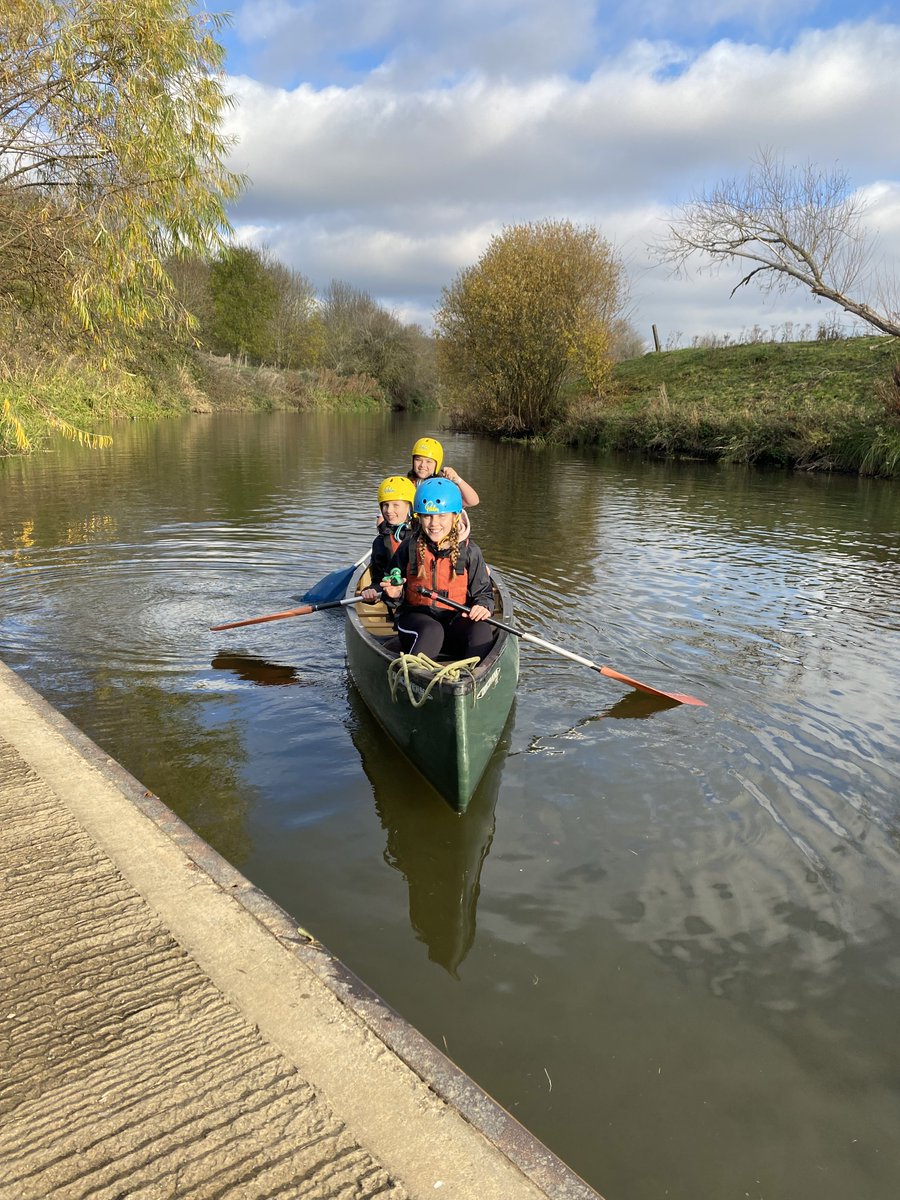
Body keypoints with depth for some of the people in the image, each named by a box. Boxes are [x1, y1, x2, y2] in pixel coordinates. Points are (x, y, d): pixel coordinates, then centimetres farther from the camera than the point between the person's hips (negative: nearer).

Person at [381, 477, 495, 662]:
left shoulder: (469, 551, 1)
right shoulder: (409, 548, 1)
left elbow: (483, 592, 6)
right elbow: (394, 589, 14)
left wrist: (482, 606, -16)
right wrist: (395, 593, -10)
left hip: (454, 619, 1)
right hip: (415, 615, -1)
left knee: (482, 631, -30)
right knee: (432, 631, -36)